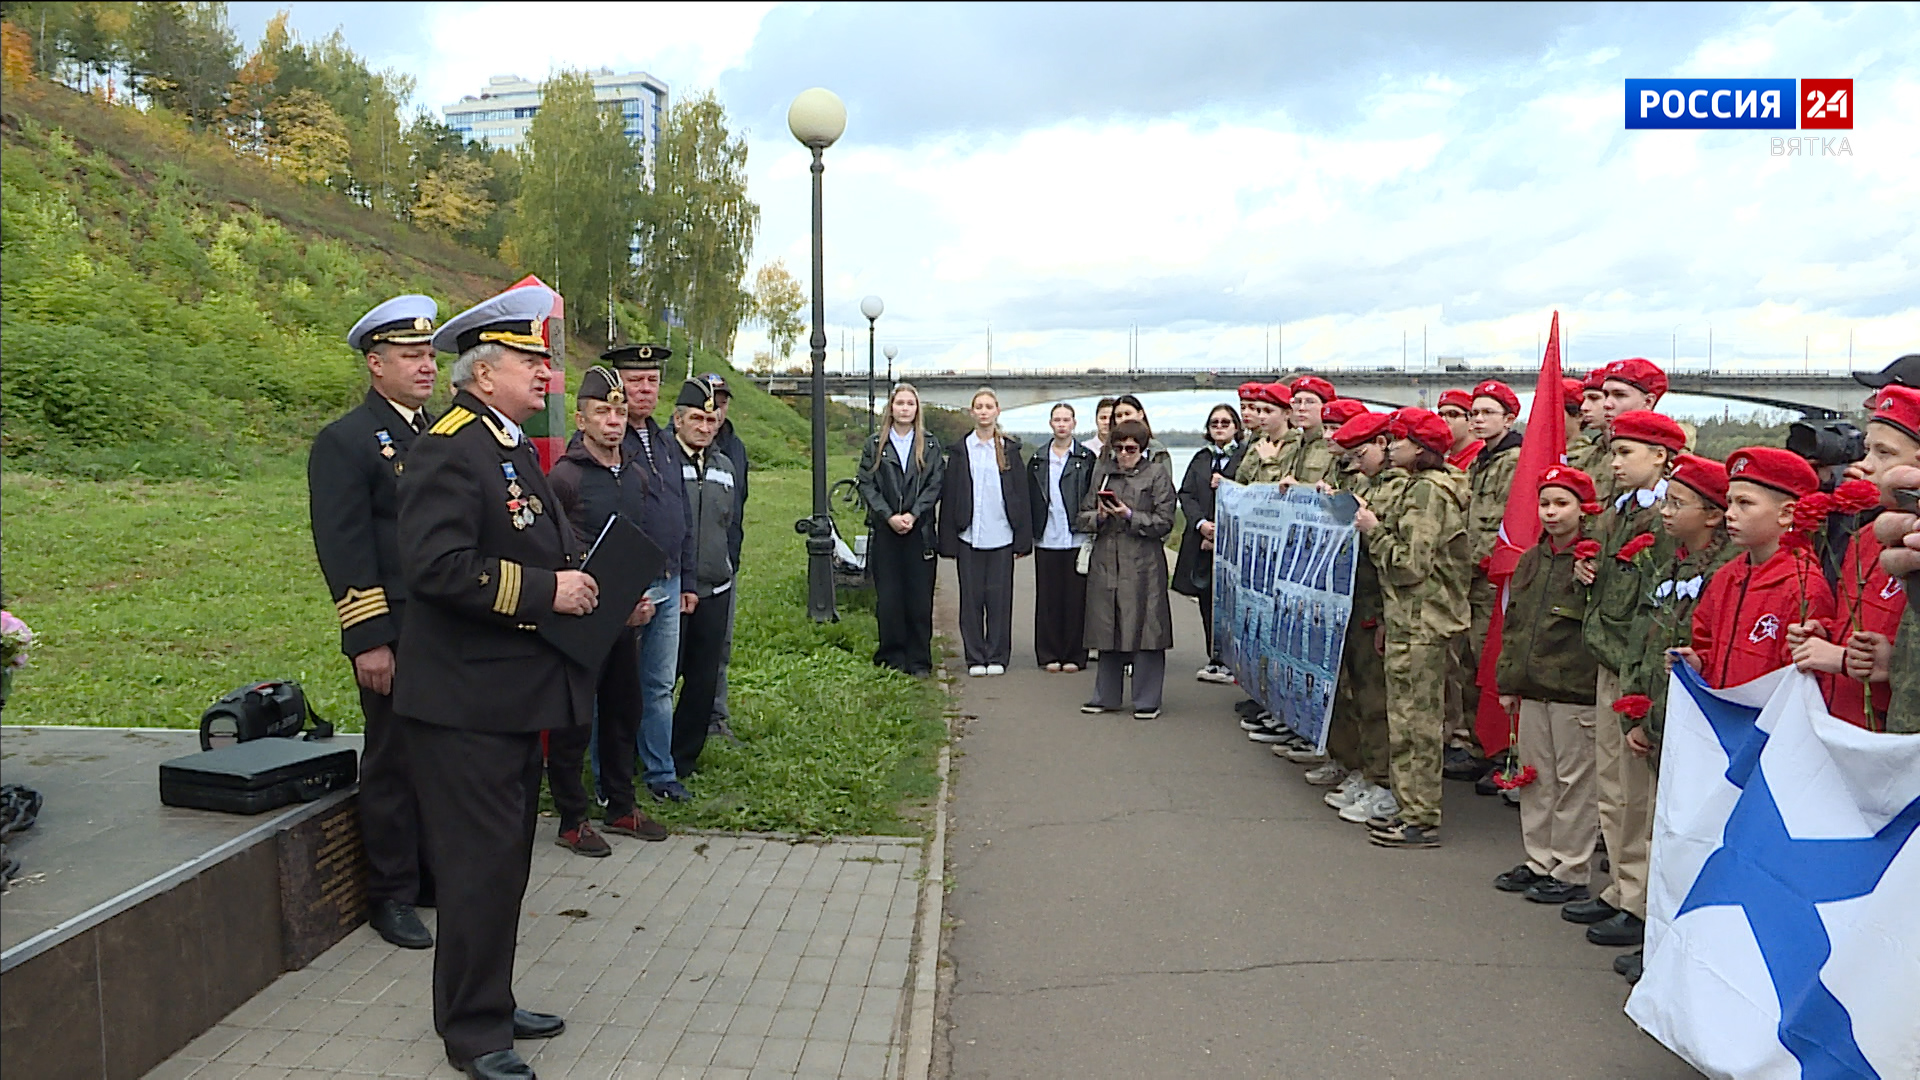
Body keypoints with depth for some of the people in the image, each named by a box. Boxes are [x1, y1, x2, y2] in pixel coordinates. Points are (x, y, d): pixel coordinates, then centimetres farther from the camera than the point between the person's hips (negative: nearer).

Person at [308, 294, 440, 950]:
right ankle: (391, 896, 17)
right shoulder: (344, 442, -7)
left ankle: (438, 873, 29)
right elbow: (344, 550, -12)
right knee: (395, 764, 3)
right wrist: (369, 640, -17)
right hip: (396, 638, -7)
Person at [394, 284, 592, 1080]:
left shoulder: (513, 447, 15)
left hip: (517, 695, 10)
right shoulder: (447, 448, -16)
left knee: (505, 863, 19)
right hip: (467, 702, -10)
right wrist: (546, 591, -24)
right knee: (481, 866, 0)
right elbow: (437, 565, -27)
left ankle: (490, 1005, 34)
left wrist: (579, 581, 8)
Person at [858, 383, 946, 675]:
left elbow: (936, 484, 1)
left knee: (920, 598, -1)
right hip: (884, 531, 0)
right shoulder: (875, 444, 8)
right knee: (887, 598, 0)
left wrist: (913, 514, -12)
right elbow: (867, 485, 2)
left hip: (920, 530, 0)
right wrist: (889, 516, -10)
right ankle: (892, 657, 10)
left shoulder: (930, 445, 9)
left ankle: (919, 661, 7)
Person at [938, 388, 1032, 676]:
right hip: (969, 535, 0)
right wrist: (948, 541, 0)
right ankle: (975, 658, 12)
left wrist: (1022, 538, 0)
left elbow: (1021, 495, 6)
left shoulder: (1010, 449, 6)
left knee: (999, 596, 2)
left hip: (1000, 536, 0)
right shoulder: (960, 451, 6)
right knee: (971, 597, 3)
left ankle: (997, 657, 13)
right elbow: (949, 496, 5)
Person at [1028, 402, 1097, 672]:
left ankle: (1074, 655, 9)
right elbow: (1030, 499, 9)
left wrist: (1092, 530, -6)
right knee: (1048, 599, 4)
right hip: (1046, 539, 2)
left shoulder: (1087, 458, 5)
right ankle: (1049, 655, 12)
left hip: (1077, 539, -2)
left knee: (1076, 598, 1)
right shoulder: (1038, 460, 11)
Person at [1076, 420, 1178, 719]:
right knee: (1107, 628, 9)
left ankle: (1147, 701, 6)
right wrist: (1099, 516, -7)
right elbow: (1082, 516, 14)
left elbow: (1164, 523, -4)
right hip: (1105, 561, 4)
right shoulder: (1102, 472, 14)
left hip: (1143, 563, -4)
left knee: (1144, 630, -3)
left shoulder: (1157, 477, 2)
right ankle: (1106, 696, 20)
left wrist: (1130, 516, -15)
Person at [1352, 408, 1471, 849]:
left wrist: (1374, 531, -11)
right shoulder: (1421, 487, 16)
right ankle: (1412, 808, 23)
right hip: (1417, 618, 11)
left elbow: (1410, 563, -20)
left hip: (1419, 621, -11)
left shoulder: (1426, 491, -15)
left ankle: (1421, 820, 2)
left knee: (1414, 719, -5)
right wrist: (1374, 523, 9)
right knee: (1418, 717, 14)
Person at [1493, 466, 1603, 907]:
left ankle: (1572, 872, 12)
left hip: (1575, 692, -7)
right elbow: (1513, 623, 16)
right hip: (1532, 688, 7)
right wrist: (1507, 680, 15)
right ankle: (1539, 860, 26)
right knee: (1536, 777, 14)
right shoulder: (1530, 561, 13)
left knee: (1574, 780, 2)